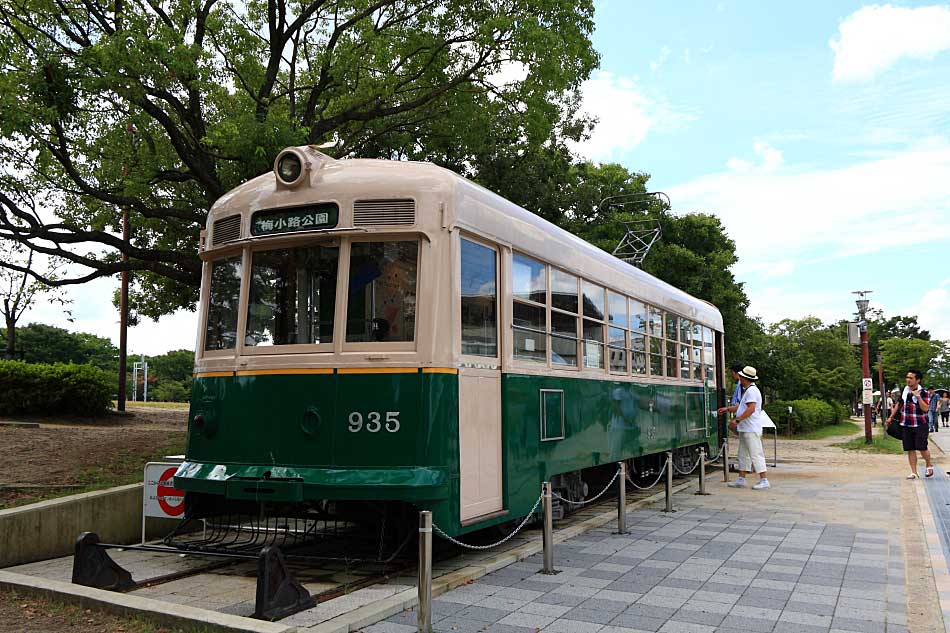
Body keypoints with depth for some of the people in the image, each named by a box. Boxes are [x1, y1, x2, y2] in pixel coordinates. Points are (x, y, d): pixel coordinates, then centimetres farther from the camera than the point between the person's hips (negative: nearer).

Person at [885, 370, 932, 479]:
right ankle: (914, 473, 11)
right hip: (907, 425, 5)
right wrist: (891, 417, 21)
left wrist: (918, 396, -26)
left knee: (921, 448, -9)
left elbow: (925, 408, -20)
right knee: (910, 449, 5)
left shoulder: (924, 392, -8)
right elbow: (899, 404, 20)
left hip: (920, 426, -5)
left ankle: (929, 465, 20)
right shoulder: (904, 390, 8)